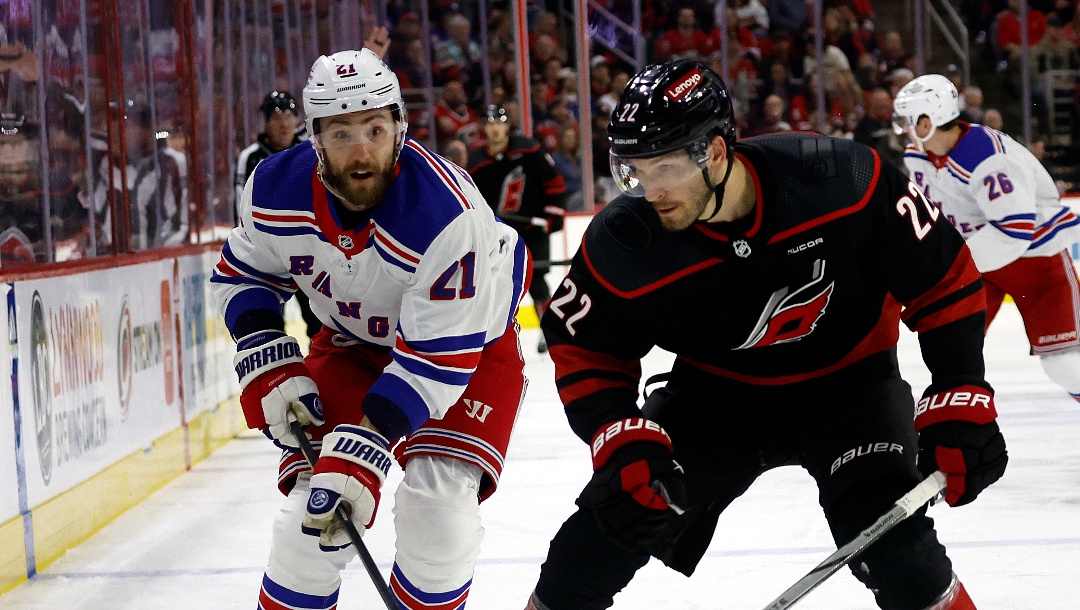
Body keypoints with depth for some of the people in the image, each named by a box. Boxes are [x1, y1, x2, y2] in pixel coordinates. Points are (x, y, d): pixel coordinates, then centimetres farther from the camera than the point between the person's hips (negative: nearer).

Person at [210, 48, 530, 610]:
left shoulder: (447, 216, -37)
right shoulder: (276, 190, -22)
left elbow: (439, 354, -34)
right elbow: (242, 272, -1)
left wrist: (366, 444, -40)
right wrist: (268, 362, -15)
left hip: (467, 339, -3)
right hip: (354, 341, 4)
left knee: (436, 506, -20)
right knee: (315, 508, -9)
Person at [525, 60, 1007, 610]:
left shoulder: (841, 179, -29)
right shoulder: (622, 243, -23)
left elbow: (942, 278, -16)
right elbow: (586, 351, -6)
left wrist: (961, 403, -20)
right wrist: (621, 442, -21)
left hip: (846, 382, -2)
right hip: (713, 394, 2)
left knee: (890, 541, -23)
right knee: (610, 519, -9)